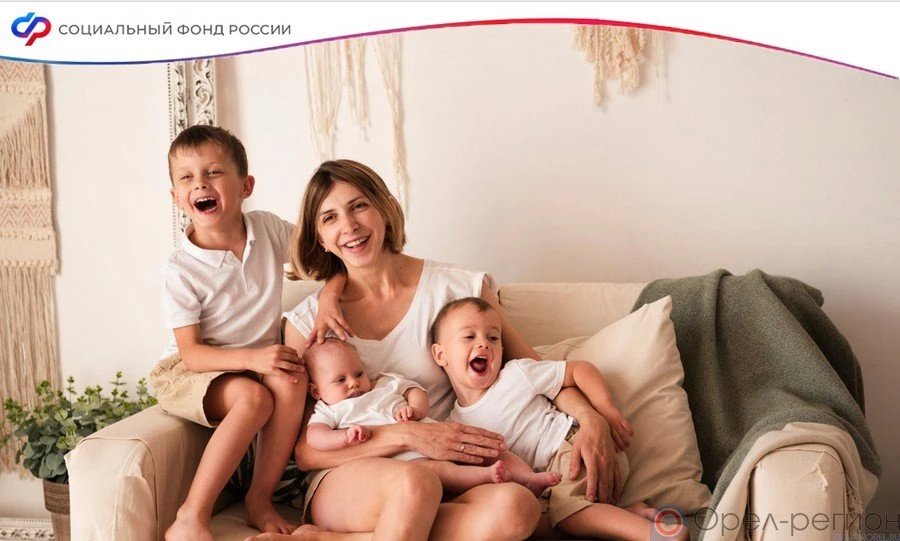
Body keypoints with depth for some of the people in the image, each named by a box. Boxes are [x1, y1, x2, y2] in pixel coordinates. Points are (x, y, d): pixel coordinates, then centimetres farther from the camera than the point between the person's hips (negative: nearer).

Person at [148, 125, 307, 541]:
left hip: (258, 359, 4)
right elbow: (192, 353, -16)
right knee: (254, 398, -34)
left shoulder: (269, 229, -7)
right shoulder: (180, 270, -17)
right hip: (190, 371, -3)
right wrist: (252, 358, -32)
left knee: (292, 381, -30)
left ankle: (260, 500, -14)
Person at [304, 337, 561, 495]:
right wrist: (346, 436, -21)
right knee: (431, 468, -39)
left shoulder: (386, 384, 28)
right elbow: (314, 437, -1)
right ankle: (485, 475, -54)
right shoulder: (328, 410, 16)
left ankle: (528, 478, -20)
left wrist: (415, 409, -3)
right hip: (402, 457, -6)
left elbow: (418, 392, 22)